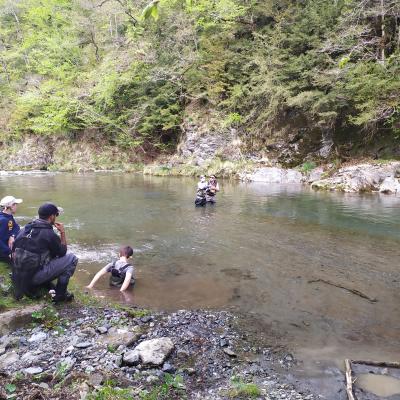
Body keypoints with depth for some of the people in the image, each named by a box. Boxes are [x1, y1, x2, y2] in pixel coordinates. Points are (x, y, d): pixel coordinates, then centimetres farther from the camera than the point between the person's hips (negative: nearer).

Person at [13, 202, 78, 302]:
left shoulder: (26, 228, 4)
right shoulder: (49, 234, -17)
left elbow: (14, 248, 15)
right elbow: (62, 252, -2)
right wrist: (62, 233, 3)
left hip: (19, 274, 8)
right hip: (35, 276, -8)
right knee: (72, 258, -3)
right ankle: (60, 294, 3)